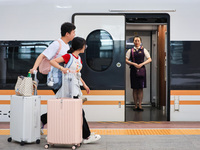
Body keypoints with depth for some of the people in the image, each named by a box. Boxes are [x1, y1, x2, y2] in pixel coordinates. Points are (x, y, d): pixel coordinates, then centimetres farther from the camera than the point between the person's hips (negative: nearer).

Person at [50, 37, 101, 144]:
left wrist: (84, 85, 19)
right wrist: (62, 68, -31)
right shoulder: (69, 56, -11)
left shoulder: (79, 59, 15)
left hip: (76, 88, 9)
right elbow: (52, 61, -17)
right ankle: (87, 137, 1)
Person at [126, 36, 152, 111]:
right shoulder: (130, 50, 6)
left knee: (141, 88, 0)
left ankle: (140, 105, 5)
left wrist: (142, 64, -10)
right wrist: (134, 64, -14)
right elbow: (126, 60, 1)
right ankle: (135, 105, 8)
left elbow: (149, 59, 4)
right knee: (134, 89, 2)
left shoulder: (143, 50, 7)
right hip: (133, 70, 0)